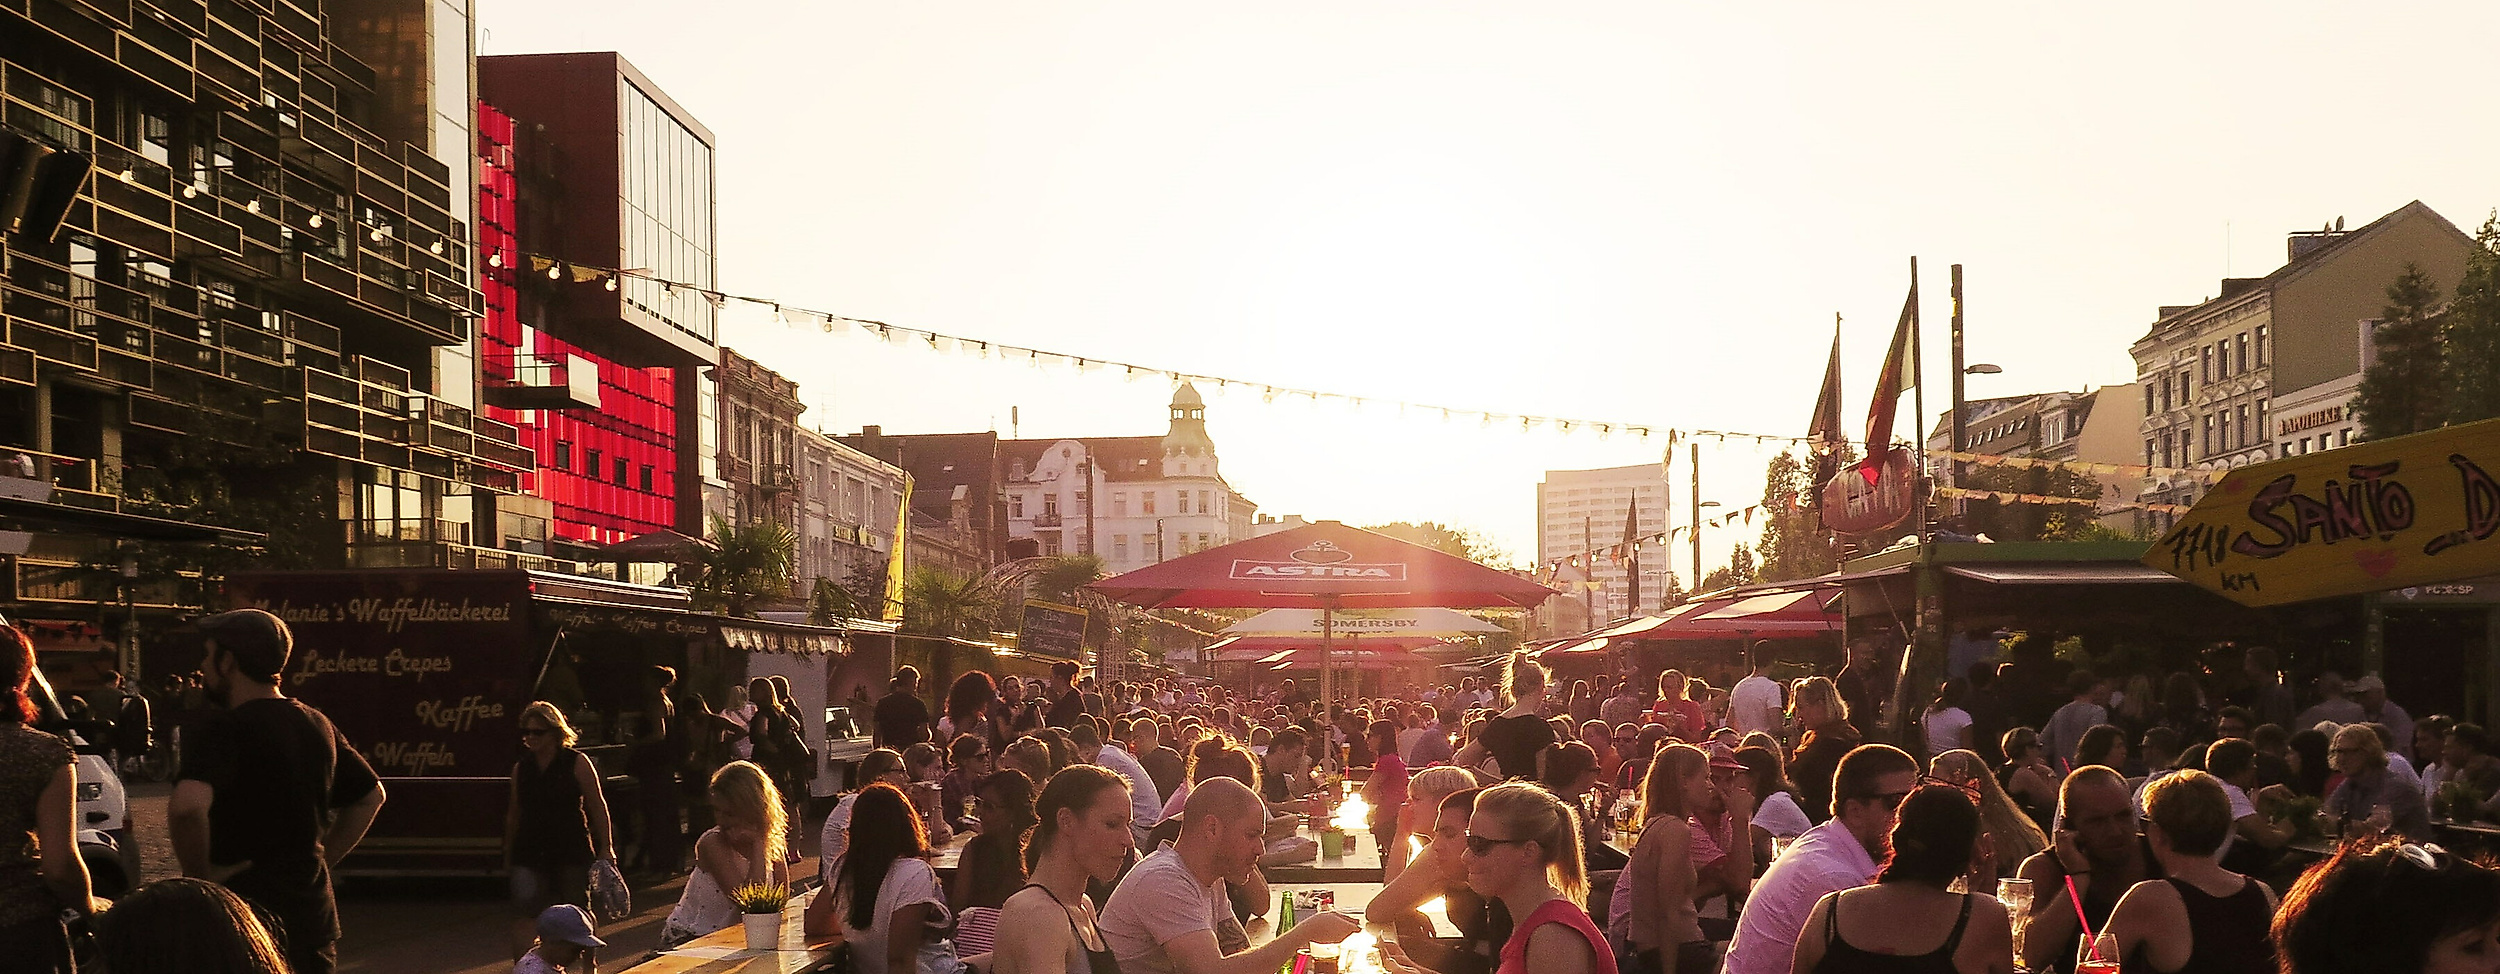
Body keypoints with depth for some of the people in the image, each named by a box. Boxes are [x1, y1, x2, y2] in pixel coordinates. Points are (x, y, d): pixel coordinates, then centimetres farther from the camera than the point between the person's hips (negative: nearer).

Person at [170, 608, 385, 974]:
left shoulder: (222, 733, -15)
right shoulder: (317, 725, 9)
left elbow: (186, 806, -33)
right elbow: (371, 796, 21)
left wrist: (199, 875, -19)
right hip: (313, 913, 7)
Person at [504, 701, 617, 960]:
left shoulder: (577, 763, -5)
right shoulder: (521, 768, 7)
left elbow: (598, 807, -2)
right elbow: (514, 814, 15)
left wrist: (606, 848, -5)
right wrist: (508, 855, 18)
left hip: (572, 850, -2)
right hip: (531, 850, 2)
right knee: (523, 916, -12)